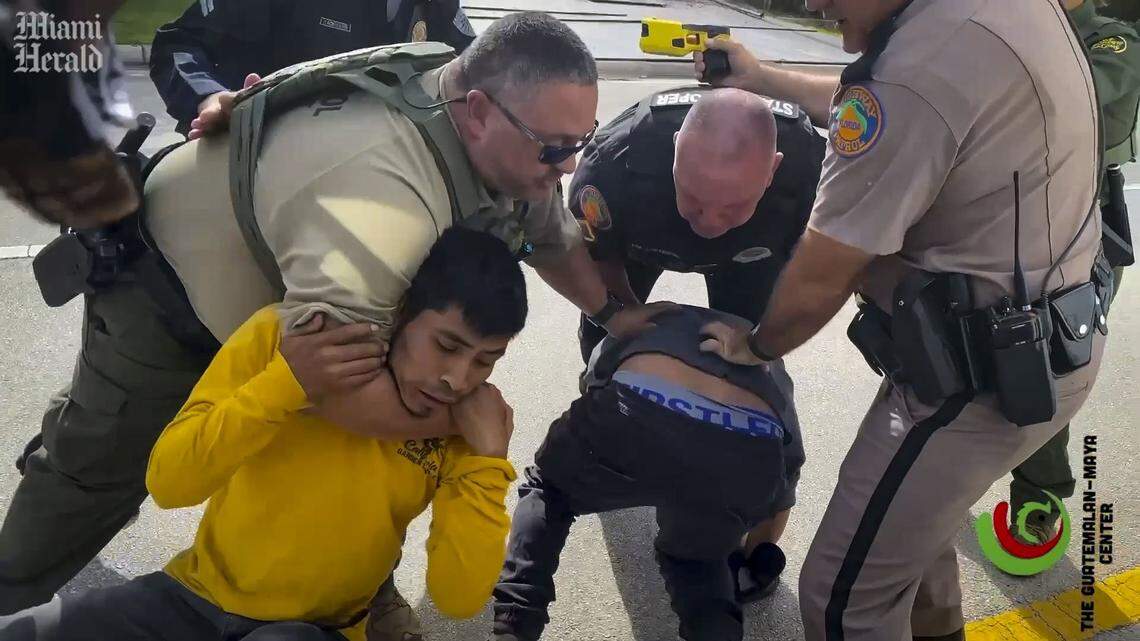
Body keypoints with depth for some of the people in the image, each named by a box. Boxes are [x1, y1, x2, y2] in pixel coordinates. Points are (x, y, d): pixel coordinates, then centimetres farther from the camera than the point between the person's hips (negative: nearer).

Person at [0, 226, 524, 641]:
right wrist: (284, 384, -29)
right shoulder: (283, 337, -13)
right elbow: (167, 482, -17)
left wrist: (485, 459, -25)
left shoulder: (460, 422, -12)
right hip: (197, 595, 1)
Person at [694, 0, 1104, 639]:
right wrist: (761, 77, 31)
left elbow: (819, 281, -19)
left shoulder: (925, 63, -29)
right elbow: (873, 102, 21)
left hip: (985, 374, -10)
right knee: (911, 513, 30)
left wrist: (756, 346, 2)